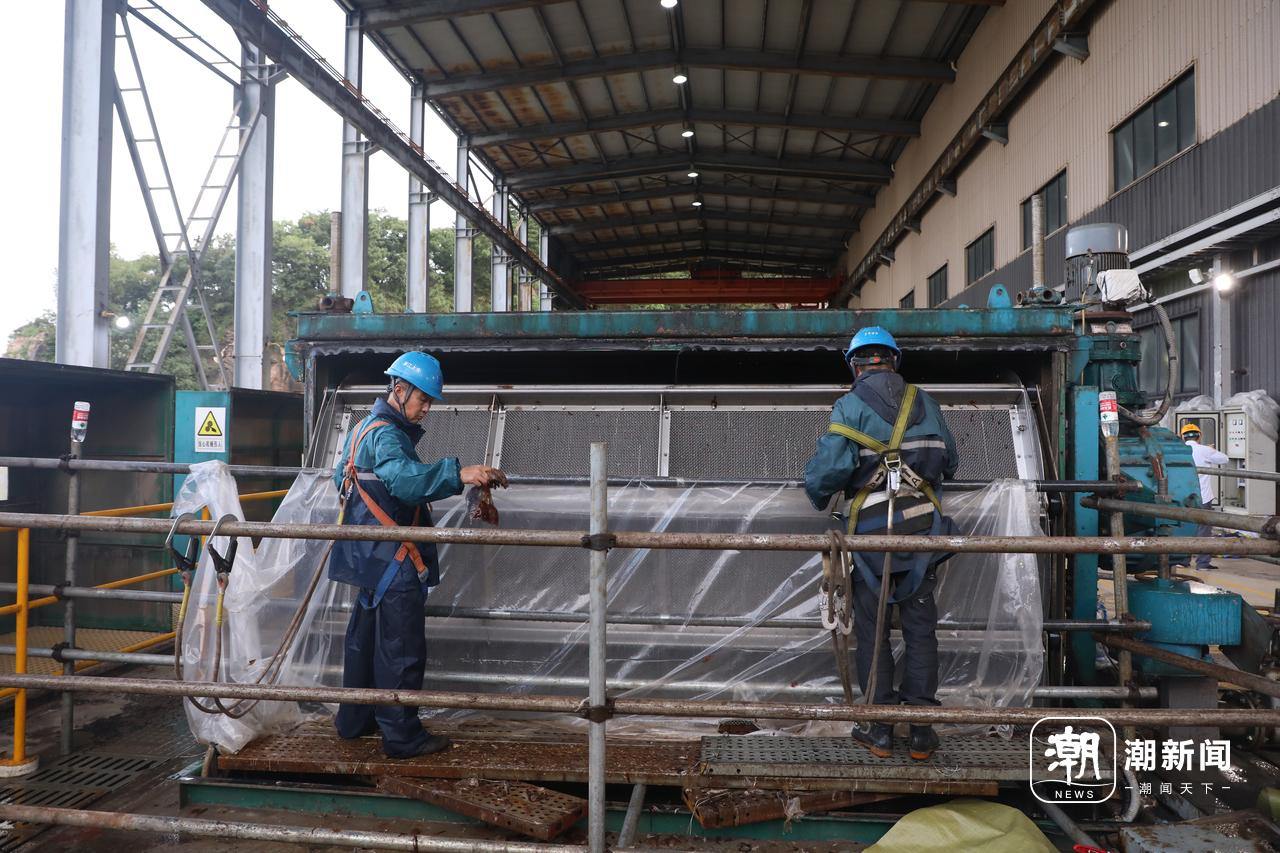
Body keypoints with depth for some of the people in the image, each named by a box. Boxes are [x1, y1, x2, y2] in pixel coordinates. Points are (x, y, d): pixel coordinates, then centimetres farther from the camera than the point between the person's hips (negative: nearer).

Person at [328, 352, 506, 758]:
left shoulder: (366, 427, 15)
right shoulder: (387, 434, -19)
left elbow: (340, 475, 28)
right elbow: (405, 479, -39)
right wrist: (459, 474, -50)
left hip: (371, 557, 11)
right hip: (392, 559, -11)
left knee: (365, 638, 19)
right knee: (401, 649, -3)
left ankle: (354, 720, 32)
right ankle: (402, 736, 6)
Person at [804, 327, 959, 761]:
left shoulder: (850, 406, -7)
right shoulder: (925, 403, 6)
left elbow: (827, 467, -16)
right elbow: (950, 464, 14)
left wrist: (819, 498, 4)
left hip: (871, 533, -3)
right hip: (922, 529, 3)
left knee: (872, 632, 8)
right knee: (920, 630, 11)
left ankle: (880, 731, 13)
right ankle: (922, 732, 15)